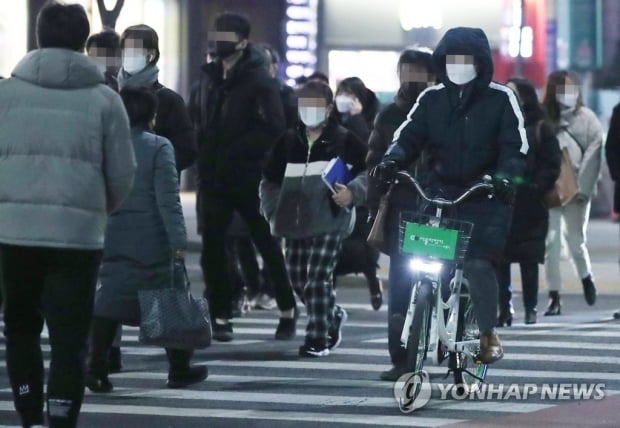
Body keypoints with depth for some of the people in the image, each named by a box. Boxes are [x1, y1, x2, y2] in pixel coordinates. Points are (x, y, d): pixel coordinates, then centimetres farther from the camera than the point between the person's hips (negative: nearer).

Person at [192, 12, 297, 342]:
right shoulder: (209, 77, 12)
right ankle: (221, 316, 7)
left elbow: (272, 128, -15)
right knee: (212, 248, 1)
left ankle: (287, 310, 18)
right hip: (213, 178, 5)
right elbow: (198, 120, 20)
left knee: (268, 246, 5)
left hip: (249, 178, -5)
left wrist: (233, 152, -18)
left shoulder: (259, 81, -8)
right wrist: (205, 154, 4)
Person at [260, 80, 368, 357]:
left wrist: (353, 192, -21)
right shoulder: (288, 142, 15)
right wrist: (273, 212, 8)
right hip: (294, 223, 6)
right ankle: (333, 316, 34)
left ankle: (317, 339, -8)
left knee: (318, 279, -13)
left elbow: (367, 172, -2)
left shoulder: (344, 141, 2)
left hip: (329, 222, -6)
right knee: (299, 280, 9)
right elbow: (270, 181, 21)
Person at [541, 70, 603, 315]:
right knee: (550, 243, -5)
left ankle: (586, 277, 35)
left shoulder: (586, 119, 3)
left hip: (576, 192, 0)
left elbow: (592, 157, -2)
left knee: (576, 241, 4)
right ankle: (554, 297, 1)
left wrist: (583, 189, -10)